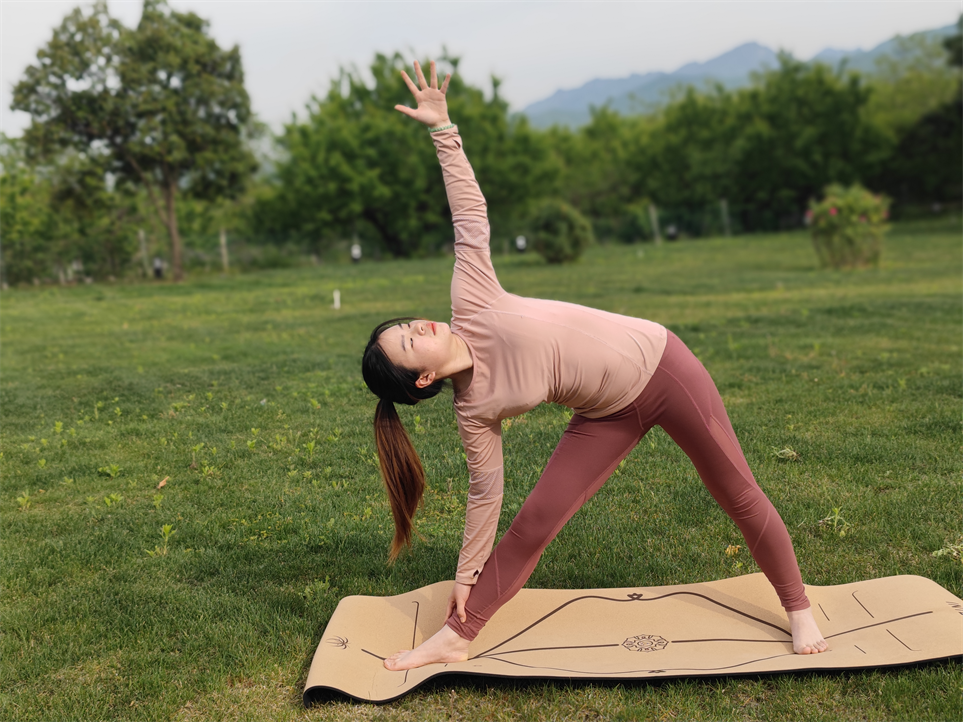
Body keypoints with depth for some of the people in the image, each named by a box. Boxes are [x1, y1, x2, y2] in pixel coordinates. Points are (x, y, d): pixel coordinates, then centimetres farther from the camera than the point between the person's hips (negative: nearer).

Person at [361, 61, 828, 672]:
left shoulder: (472, 306, -15)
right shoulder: (474, 409, -12)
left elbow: (471, 216, -9)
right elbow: (485, 491, -3)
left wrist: (442, 128, -12)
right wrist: (466, 576, 1)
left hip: (660, 363, 0)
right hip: (611, 414, 0)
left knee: (739, 495, 8)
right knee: (535, 520, -4)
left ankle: (799, 612, 29)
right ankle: (456, 638, 12)